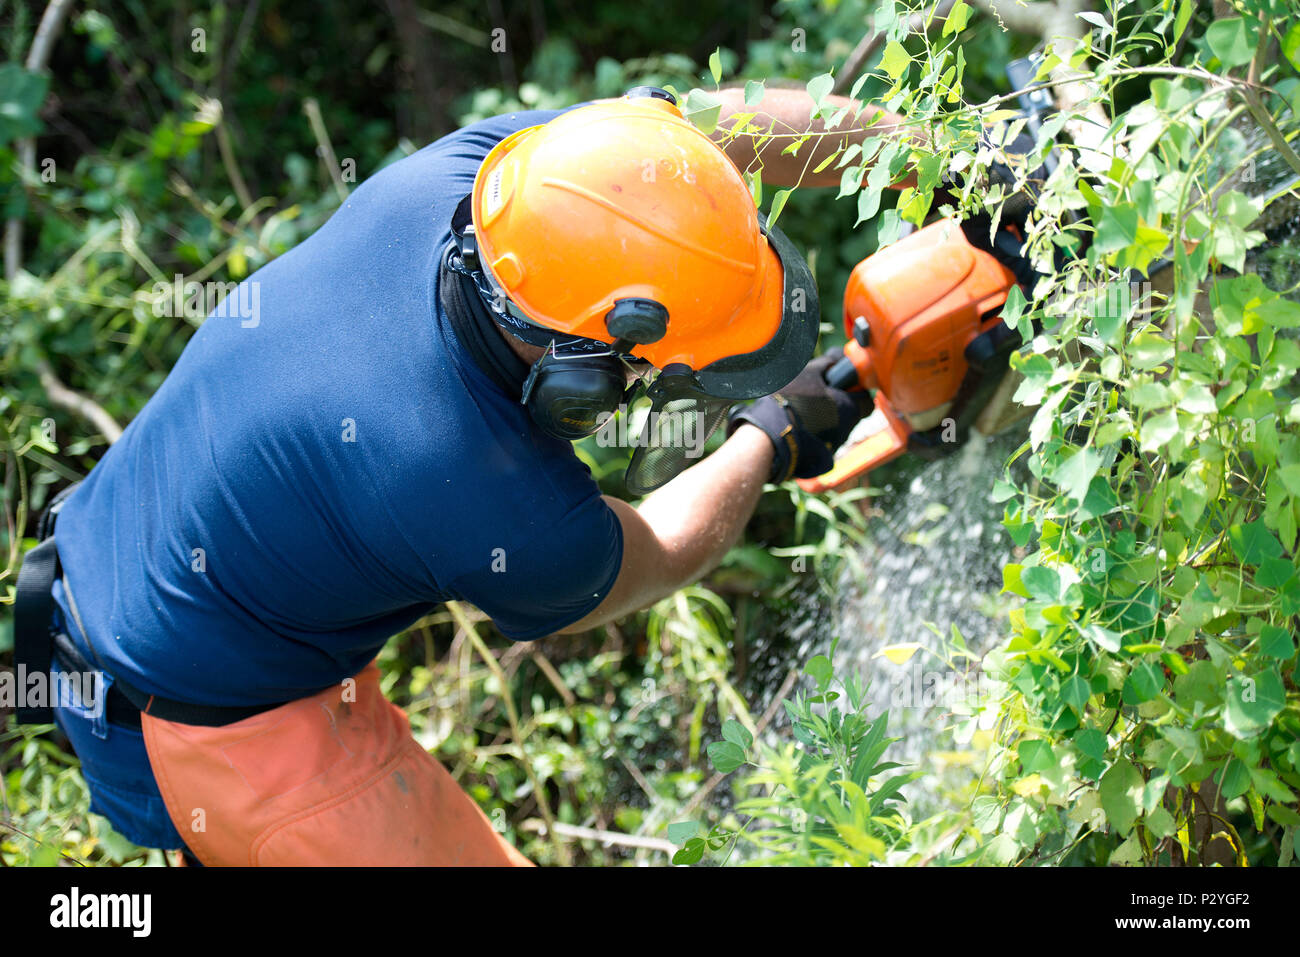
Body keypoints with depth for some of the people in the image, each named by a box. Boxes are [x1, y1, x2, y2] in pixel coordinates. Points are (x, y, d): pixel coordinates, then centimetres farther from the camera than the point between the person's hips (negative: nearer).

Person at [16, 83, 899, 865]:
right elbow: (651, 560, -8)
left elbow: (717, 123, -4)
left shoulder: (446, 176, -20)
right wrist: (770, 443, 7)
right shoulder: (504, 517, -35)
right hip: (227, 731, -8)